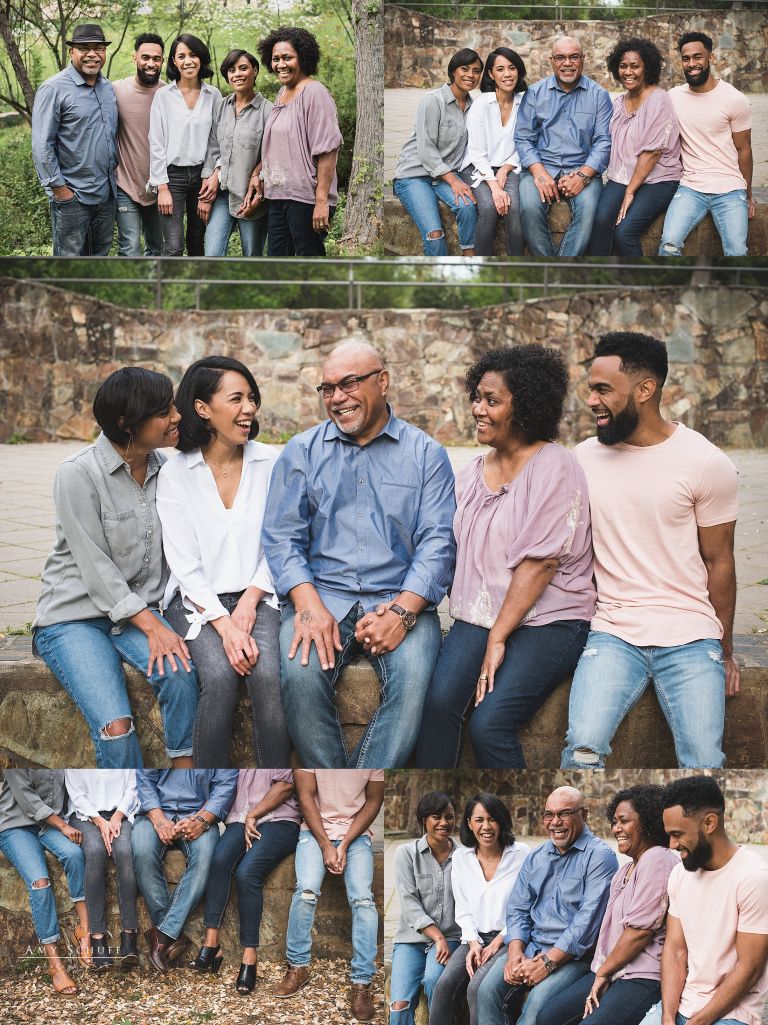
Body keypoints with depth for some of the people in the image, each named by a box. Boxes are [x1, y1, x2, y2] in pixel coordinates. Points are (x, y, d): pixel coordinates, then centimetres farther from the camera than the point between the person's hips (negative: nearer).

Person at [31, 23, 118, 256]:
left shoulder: (108, 88, 10)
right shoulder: (54, 89, -11)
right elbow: (41, 146, -14)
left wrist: (115, 173, 15)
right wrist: (59, 188, -15)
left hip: (106, 193, 7)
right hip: (72, 196, -7)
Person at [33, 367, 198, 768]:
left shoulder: (162, 469, 3)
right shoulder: (78, 474, -14)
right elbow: (96, 569, -16)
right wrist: (152, 626, -20)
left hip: (140, 610, 4)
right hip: (75, 617, -4)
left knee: (180, 673, -28)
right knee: (115, 728, -27)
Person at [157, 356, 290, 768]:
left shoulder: (271, 463, 5)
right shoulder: (175, 475, 0)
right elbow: (184, 564, -4)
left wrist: (249, 602, -10)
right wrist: (224, 626, -17)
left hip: (256, 596, 1)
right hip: (199, 602, -1)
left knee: (268, 676, -28)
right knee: (220, 677, -30)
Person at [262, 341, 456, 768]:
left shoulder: (425, 454, 9)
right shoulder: (301, 452, 13)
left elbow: (437, 543, 1)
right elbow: (281, 537, 5)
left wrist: (401, 611, -15)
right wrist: (309, 605, -13)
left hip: (400, 599, -1)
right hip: (321, 593, 1)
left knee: (413, 681, -30)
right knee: (300, 674, -30)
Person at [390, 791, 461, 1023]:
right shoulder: (407, 853, 3)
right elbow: (409, 902, -5)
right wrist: (438, 937, -15)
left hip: (451, 937, 0)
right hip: (411, 939, 0)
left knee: (433, 980, -32)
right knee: (400, 1006, -22)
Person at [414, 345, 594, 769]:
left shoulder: (555, 468, -8)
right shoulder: (473, 472, 15)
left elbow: (540, 563, -14)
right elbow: (456, 550, 14)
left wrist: (498, 639, -17)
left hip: (548, 621, -5)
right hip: (479, 615, 6)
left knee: (488, 725, -26)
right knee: (438, 702, -23)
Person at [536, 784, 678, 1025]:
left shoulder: (658, 861, -10)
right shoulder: (625, 870, 22)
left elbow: (640, 931, -16)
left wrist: (603, 972, -5)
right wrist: (599, 977, 1)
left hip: (644, 978, -10)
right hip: (611, 972, 10)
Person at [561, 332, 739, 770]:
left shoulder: (708, 464, -3)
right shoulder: (585, 458, 5)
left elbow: (718, 562, 4)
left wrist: (725, 650, 11)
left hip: (690, 637, -1)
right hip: (613, 634, 1)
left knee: (704, 762, -15)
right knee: (583, 750, -22)